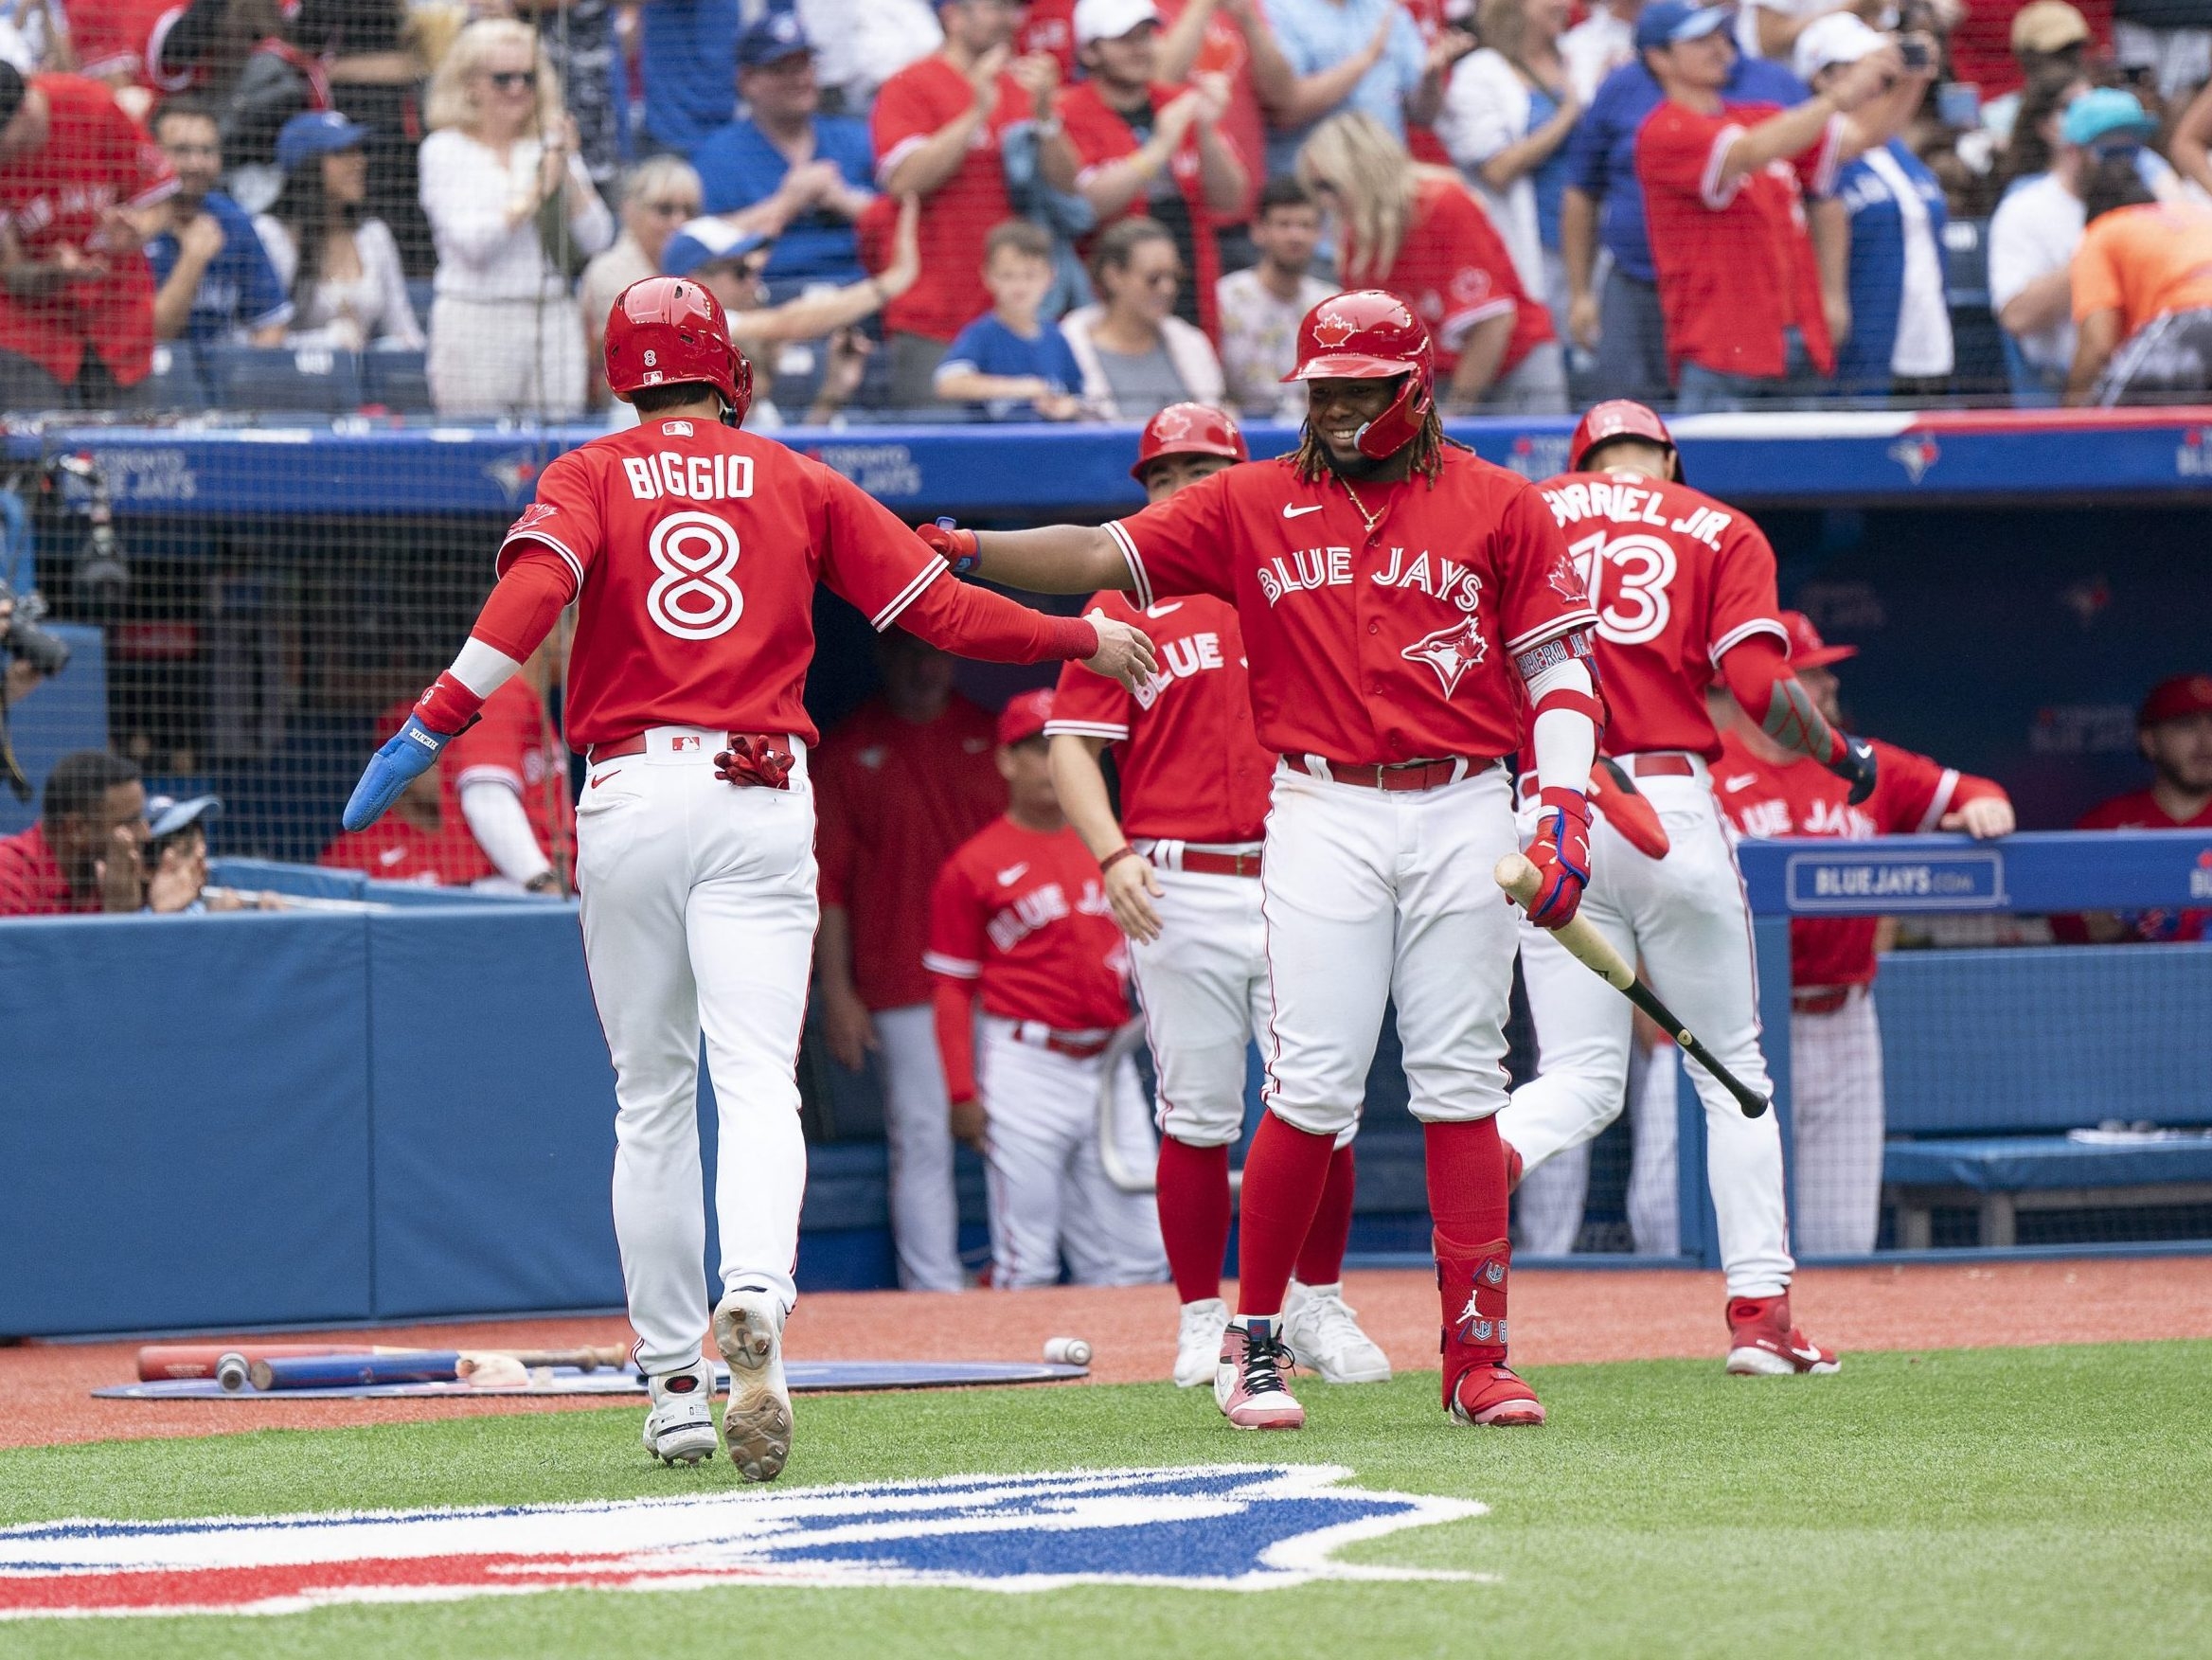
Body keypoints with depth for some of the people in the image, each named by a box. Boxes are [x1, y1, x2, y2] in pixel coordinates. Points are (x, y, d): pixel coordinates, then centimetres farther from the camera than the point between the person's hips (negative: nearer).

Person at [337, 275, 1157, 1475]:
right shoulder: (797, 484, 12)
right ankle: (754, 1303, -37)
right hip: (761, 797, 0)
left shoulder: (588, 477, 8)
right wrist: (1086, 639, 23)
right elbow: (939, 607, 10)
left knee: (650, 1097, 11)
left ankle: (672, 1385, 12)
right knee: (760, 1079, -10)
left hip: (629, 793, 0)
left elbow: (534, 589, -13)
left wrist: (433, 725, -21)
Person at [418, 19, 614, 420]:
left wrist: (566, 173, -6)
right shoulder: (446, 150, 2)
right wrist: (535, 192, -12)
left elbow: (596, 240, 6)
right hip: (476, 323, -3)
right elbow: (471, 242, -11)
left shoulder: (551, 144, 12)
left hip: (553, 319, 3)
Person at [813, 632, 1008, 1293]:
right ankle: (936, 1296, -4)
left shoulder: (990, 737, 12)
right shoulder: (845, 752, 4)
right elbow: (825, 875, 1)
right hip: (904, 985, -3)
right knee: (921, 1139, -5)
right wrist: (836, 992, -5)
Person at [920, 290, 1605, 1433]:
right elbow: (1102, 555, 1)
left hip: (1461, 813, 0)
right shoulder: (1255, 504, 8)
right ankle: (1253, 1346, 4)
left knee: (1461, 1085, 0)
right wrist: (974, 552, -14)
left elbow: (1558, 663, 6)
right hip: (1323, 814, 0)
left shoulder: (1496, 506, 7)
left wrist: (1566, 807, -7)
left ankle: (1478, 1357, 3)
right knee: (1313, 1087, -8)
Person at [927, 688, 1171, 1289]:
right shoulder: (973, 866, -2)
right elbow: (952, 988, -2)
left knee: (1138, 1256, 2)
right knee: (1026, 1261, -5)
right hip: (1026, 1065, -5)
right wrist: (962, 1092, -9)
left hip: (1109, 1066, 5)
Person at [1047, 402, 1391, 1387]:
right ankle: (1203, 1322, 7)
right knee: (1197, 1116, -1)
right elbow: (1073, 748, 1)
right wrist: (1113, 854, -15)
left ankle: (1317, 1309, 11)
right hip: (1180, 893, -2)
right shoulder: (1123, 606, 7)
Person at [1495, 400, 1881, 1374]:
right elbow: (1757, 683, -5)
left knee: (1581, 1077, 4)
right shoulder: (1721, 533, 8)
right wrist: (1837, 752, 10)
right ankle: (1758, 1310, 2)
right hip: (1669, 810, -2)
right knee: (1733, 1071, 8)